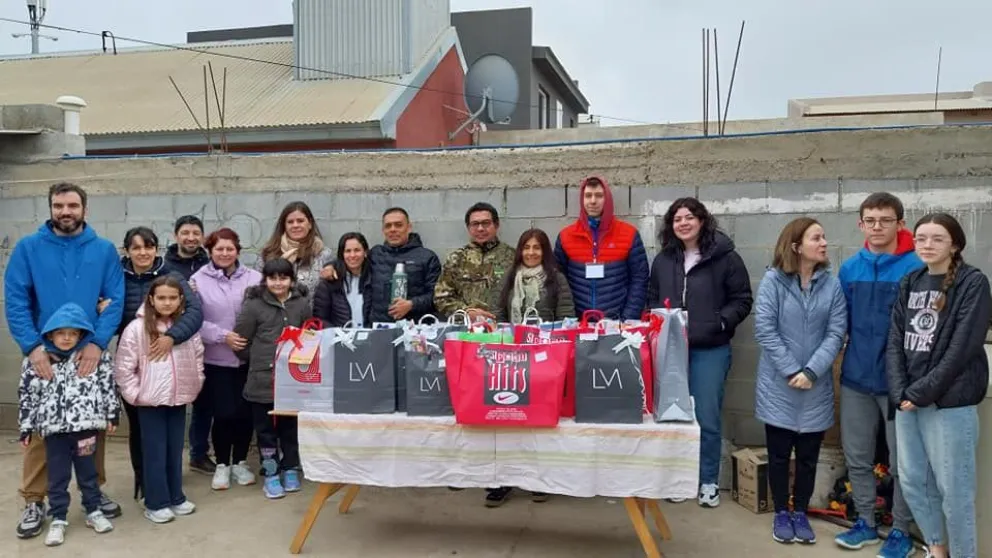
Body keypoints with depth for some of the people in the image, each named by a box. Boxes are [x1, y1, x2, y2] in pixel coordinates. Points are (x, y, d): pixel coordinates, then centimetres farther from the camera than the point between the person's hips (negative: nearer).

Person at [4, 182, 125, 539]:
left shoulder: (104, 250, 2)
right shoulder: (28, 248, 0)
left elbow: (115, 300, -4)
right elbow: (14, 301, -6)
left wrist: (98, 342, -17)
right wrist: (32, 346, -17)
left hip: (90, 353, 1)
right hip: (45, 354, -1)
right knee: (40, 429, 6)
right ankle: (34, 502, 19)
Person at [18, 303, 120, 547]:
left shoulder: (96, 356, -3)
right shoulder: (35, 361, -2)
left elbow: (109, 385, 3)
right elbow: (27, 396, 3)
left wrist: (112, 414, 2)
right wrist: (26, 428, 4)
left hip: (85, 425, 0)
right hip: (53, 428, 0)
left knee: (88, 472, 13)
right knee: (57, 476, 9)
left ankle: (93, 512, 28)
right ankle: (58, 519, 23)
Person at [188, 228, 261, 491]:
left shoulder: (254, 278, -1)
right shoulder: (198, 280, -2)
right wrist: (223, 336, -16)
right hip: (216, 359, -1)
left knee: (245, 412, 8)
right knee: (223, 413, 1)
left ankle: (240, 462, 28)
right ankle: (222, 465, 22)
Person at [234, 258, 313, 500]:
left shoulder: (302, 304, -1)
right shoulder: (254, 305, -8)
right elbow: (241, 342, -3)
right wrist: (260, 361, 2)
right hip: (262, 380, -2)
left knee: (291, 427, 14)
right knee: (266, 429, 8)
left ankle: (290, 470, 28)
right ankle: (270, 475, 20)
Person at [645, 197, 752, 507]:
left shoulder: (725, 256, -4)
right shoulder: (663, 259, 10)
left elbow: (742, 300, -2)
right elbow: (652, 299, 19)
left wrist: (721, 322, -16)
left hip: (710, 350, -4)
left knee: (707, 417, 1)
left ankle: (709, 481, 17)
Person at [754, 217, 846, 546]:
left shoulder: (832, 284, -1)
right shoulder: (773, 280, -8)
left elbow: (836, 333, -5)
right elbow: (764, 329, -12)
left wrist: (811, 371, -16)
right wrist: (792, 371, -16)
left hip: (816, 388, 2)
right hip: (778, 385, -2)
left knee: (808, 456, 12)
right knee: (778, 453, 9)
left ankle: (800, 513, 29)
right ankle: (781, 513, 26)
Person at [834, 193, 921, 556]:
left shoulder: (916, 268, -10)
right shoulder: (849, 269, 4)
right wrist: (848, 360, 2)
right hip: (856, 377, 4)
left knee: (902, 461, 8)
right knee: (857, 457, 13)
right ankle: (865, 523, 29)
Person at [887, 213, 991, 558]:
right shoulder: (909, 284, 11)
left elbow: (963, 347, -13)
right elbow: (895, 341, 7)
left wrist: (922, 392, -14)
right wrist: (899, 392, -6)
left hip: (950, 401, -5)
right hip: (907, 399, 6)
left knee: (953, 488, 1)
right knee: (912, 481, 12)